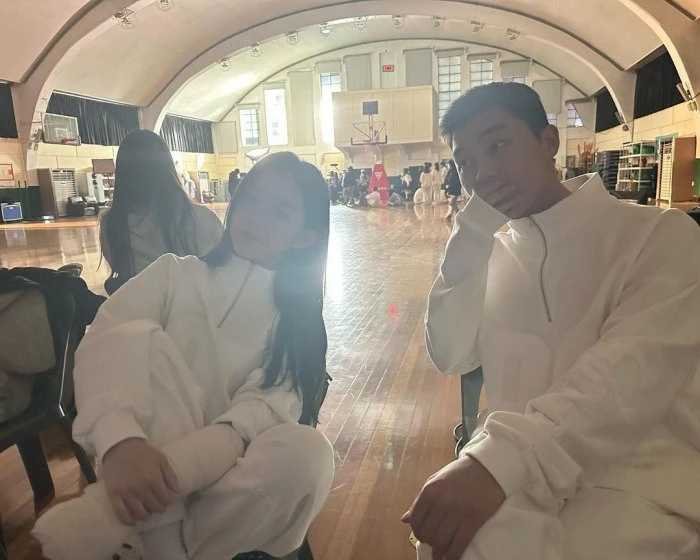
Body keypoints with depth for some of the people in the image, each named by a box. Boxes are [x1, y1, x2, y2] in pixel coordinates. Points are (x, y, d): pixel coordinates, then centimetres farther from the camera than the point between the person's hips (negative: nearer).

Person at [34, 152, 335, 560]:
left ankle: (107, 515, -20)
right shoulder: (175, 273, 2)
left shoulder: (298, 316, 4)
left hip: (221, 470, 1)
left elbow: (268, 403, -14)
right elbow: (102, 345, -14)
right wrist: (122, 440, -35)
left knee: (308, 452, -31)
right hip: (149, 452, 0)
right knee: (138, 336, -23)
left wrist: (170, 466, -32)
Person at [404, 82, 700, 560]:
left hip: (638, 475, -4)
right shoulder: (491, 252, 11)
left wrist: (499, 456, -35)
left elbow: (636, 368, -22)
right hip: (522, 472, 4)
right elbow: (451, 355, -1)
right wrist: (475, 233, -6)